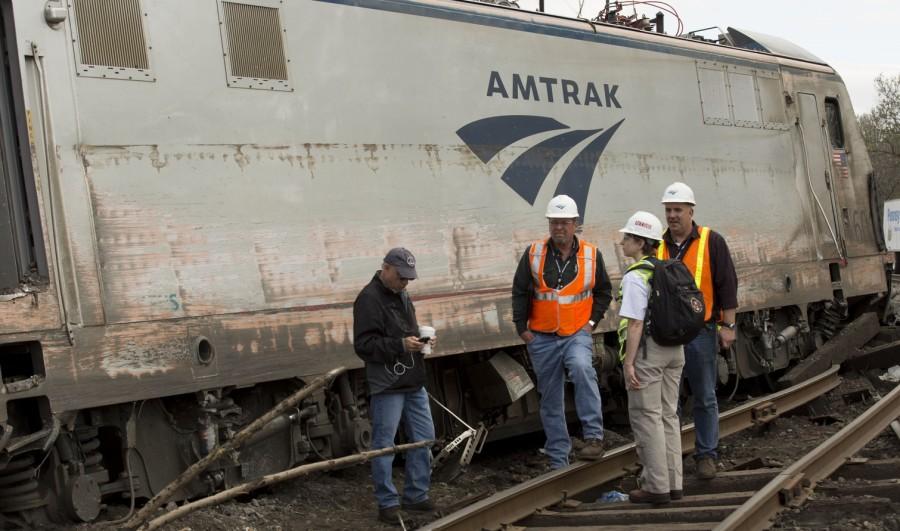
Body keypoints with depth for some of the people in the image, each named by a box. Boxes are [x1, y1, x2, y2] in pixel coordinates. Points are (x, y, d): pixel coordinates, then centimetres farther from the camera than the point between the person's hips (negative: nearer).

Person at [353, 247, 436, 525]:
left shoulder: (402, 296, 15)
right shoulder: (369, 299, -13)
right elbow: (364, 345, -18)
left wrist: (422, 340, 7)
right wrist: (400, 345, -26)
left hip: (414, 384, 9)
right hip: (387, 387, -9)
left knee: (424, 439, 12)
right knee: (384, 445, 1)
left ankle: (416, 495, 24)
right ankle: (387, 503, 11)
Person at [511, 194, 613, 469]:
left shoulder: (591, 255, 0)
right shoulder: (533, 254, -2)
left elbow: (604, 292, 12)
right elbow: (519, 292, 4)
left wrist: (592, 321, 1)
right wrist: (522, 328, 1)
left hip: (577, 334, -1)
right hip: (542, 338, 2)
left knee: (582, 368, -34)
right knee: (551, 401, 7)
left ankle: (594, 435, -26)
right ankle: (558, 461, 18)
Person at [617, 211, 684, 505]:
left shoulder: (635, 277, -16)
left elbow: (635, 324, -19)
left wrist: (629, 362, -17)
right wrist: (674, 341, 20)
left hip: (647, 350, -8)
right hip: (673, 348, 8)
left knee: (646, 417, 0)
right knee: (668, 415, 14)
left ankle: (656, 487, 4)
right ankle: (672, 482, 19)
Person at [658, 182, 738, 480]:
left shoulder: (711, 242, -2)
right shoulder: (657, 245, 7)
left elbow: (727, 284, -2)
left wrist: (728, 325, -6)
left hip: (700, 332, -3)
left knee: (705, 397, 5)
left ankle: (707, 455, 14)